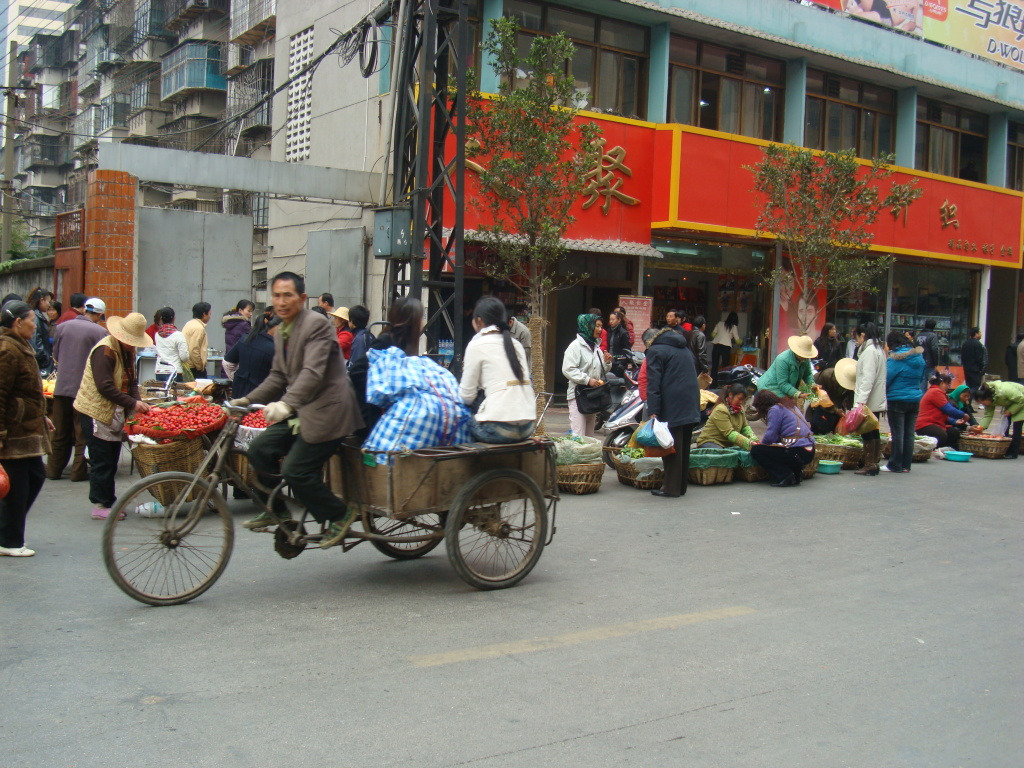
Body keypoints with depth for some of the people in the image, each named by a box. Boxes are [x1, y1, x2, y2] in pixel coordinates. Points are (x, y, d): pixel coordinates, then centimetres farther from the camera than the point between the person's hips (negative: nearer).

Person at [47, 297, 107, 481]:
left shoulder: (62, 327, 5)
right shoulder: (100, 332, -9)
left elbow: (55, 357, 14)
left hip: (61, 387, 4)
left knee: (60, 433, 13)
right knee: (83, 433, 5)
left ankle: (54, 469, 21)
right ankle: (79, 471, 7)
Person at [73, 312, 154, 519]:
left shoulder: (128, 351, 10)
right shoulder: (105, 350, -18)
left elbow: (131, 382, 13)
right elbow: (105, 387, -25)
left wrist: (137, 403, -6)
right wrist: (132, 403, -25)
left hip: (116, 413, 9)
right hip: (97, 411, -8)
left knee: (112, 461, 11)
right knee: (101, 461, -5)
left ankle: (110, 502, 18)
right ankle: (101, 506, 1)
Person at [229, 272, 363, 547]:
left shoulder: (316, 325, -15)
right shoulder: (281, 333, 14)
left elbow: (313, 372, -27)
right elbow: (278, 377, 19)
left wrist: (286, 404, -38)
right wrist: (248, 400, 7)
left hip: (326, 411, -9)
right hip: (300, 411, 9)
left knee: (295, 471, -13)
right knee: (259, 449, 0)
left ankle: (339, 515, 7)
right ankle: (276, 511, 18)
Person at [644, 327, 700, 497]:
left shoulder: (655, 351, -2)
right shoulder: (684, 349, 22)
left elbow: (653, 384, -11)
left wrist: (653, 411, -15)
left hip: (672, 406, -8)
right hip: (691, 405, 8)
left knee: (671, 447, -4)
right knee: (684, 447, 13)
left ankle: (671, 488, -1)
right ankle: (681, 486, 19)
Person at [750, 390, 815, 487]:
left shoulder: (775, 409, -6)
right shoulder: (792, 407, 21)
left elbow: (770, 436, -9)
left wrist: (760, 444, 12)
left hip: (797, 453, -9)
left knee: (756, 450, -2)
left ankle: (785, 476, -9)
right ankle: (796, 473, 12)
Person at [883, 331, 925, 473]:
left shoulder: (895, 359, -14)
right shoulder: (919, 357, 8)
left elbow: (886, 380, -13)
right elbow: (920, 378, 18)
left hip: (897, 400, -6)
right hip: (915, 399, 6)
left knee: (897, 433, -2)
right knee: (909, 434, 8)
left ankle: (895, 465, 2)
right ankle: (906, 465, 12)